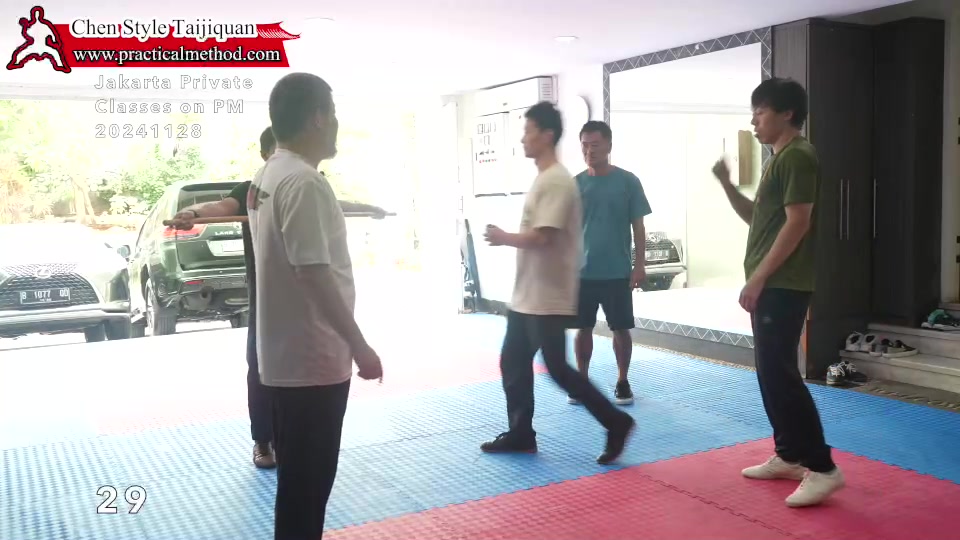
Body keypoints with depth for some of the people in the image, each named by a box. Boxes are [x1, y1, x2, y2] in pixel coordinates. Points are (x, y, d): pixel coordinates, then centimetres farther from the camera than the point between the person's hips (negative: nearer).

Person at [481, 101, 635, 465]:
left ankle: (616, 422, 8)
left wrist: (503, 237, -11)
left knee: (557, 368, -4)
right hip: (526, 295, 10)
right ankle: (520, 434, 25)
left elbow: (542, 237, -25)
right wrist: (508, 237, 8)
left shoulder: (557, 181, -18)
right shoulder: (543, 178, 14)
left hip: (548, 298, -10)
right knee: (513, 363, 14)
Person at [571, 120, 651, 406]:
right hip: (582, 272, 2)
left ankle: (622, 382, 21)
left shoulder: (628, 181, -3)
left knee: (620, 328, 6)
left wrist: (639, 264, -5)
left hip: (617, 272, -1)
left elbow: (638, 226, 0)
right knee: (583, 327, 8)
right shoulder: (575, 184, 2)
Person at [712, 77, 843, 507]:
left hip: (783, 286, -10)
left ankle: (822, 468, -5)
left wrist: (757, 278, -19)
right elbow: (756, 217, 24)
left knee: (779, 373, -10)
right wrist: (726, 183, 10)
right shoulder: (780, 160, 18)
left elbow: (797, 223, -19)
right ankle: (788, 456, 22)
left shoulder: (797, 156, -12)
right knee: (771, 372, 13)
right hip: (770, 285, 10)